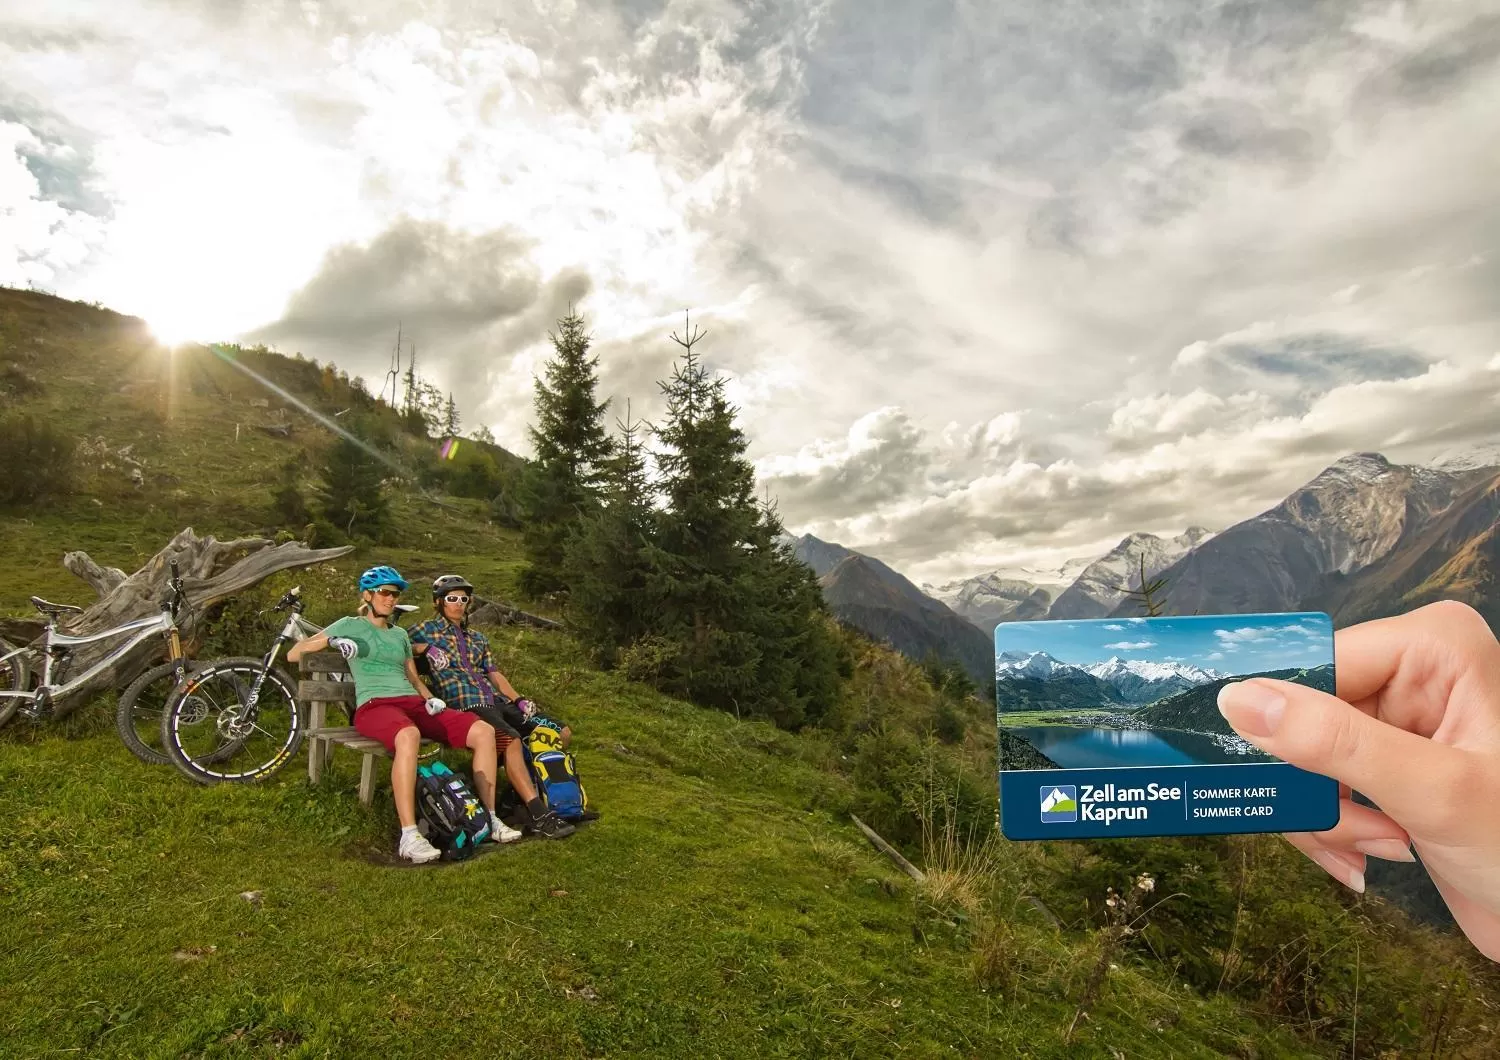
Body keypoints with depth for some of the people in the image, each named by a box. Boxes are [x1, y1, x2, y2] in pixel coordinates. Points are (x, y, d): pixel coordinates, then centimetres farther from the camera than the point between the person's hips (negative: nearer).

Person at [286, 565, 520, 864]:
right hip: (374, 706, -6)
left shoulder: (400, 634, 28)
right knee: (409, 736, -44)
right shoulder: (351, 625, 13)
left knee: (484, 731, -18)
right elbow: (293, 654, 10)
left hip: (413, 704, 6)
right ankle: (409, 837, -41)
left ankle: (490, 820, -11)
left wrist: (430, 698, 9)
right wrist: (331, 640, -7)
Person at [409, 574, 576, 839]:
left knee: (561, 733, -5)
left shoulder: (478, 638, 26)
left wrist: (519, 700, 6)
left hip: (496, 702, 7)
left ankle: (524, 793, 3)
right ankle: (539, 815, -34)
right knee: (512, 739, -35)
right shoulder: (426, 630, 11)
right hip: (465, 705, -7)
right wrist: (426, 648, -8)